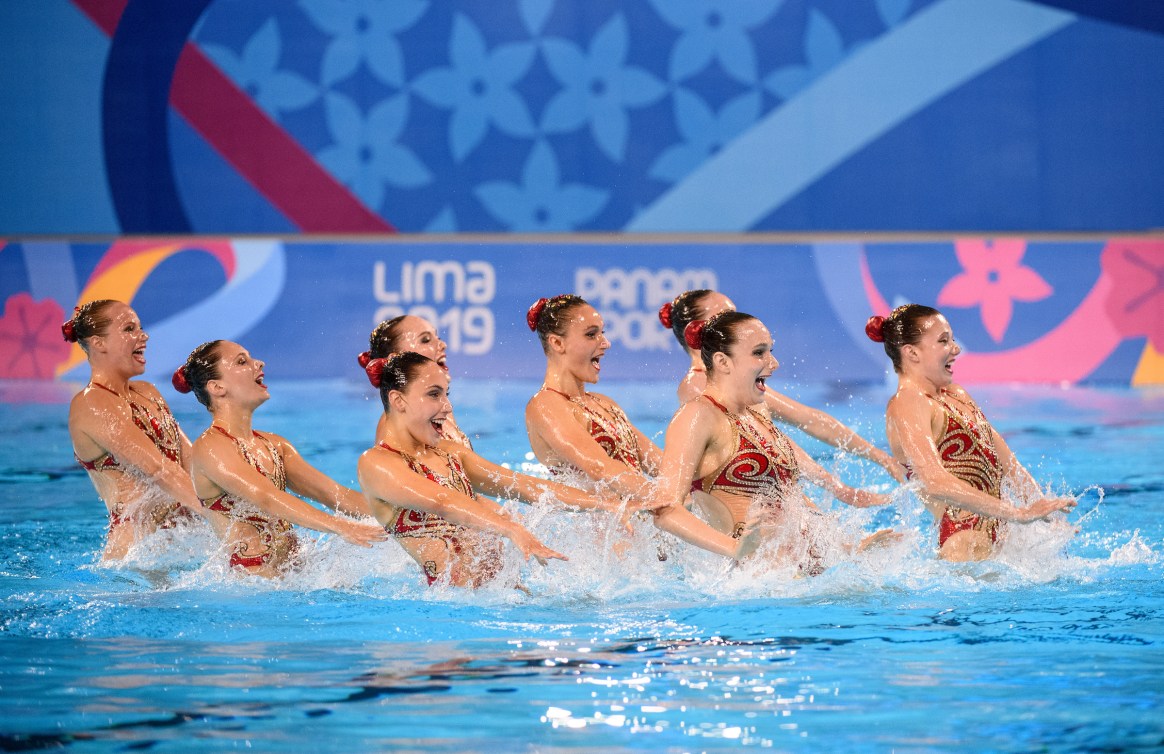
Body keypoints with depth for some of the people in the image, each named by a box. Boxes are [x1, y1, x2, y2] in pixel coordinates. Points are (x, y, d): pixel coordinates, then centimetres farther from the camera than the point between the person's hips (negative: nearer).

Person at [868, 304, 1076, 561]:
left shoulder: (956, 395, 19)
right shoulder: (906, 404, -11)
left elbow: (1007, 465, 21)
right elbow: (935, 482, -24)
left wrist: (1044, 507, 8)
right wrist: (1019, 513, -26)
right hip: (964, 542, -9)